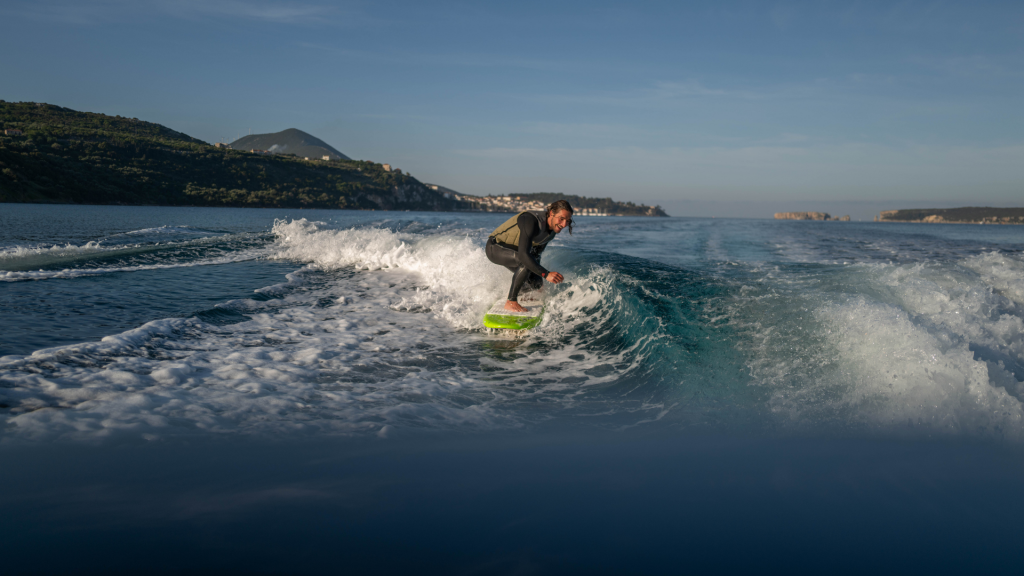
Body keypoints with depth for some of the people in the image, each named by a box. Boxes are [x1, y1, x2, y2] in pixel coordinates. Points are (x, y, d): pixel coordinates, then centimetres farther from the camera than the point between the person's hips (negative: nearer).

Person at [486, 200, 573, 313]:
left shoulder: (553, 229, -6)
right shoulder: (531, 221, -35)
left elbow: (536, 253, 10)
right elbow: (523, 254, -45)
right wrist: (546, 274, -50)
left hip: (512, 251, 9)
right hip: (495, 247, -9)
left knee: (536, 283, 4)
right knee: (526, 261, -35)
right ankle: (511, 302, -23)